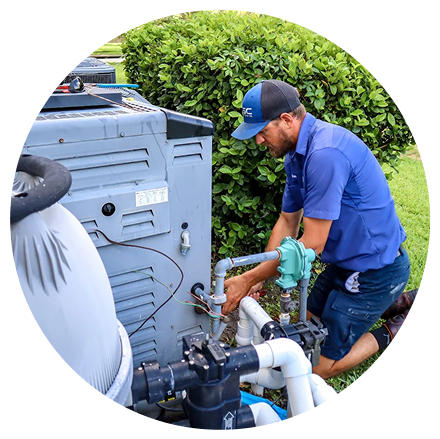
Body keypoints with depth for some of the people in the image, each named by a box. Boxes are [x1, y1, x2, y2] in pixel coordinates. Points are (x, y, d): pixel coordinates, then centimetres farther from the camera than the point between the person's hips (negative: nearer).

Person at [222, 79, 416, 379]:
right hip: (346, 262, 9)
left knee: (319, 367, -1)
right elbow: (287, 223, 7)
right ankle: (396, 303, 27)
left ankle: (395, 330, 16)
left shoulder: (325, 153, -30)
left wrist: (249, 279, -20)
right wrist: (257, 280, 1)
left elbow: (312, 244, -27)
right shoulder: (297, 154, 3)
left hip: (375, 269, -9)